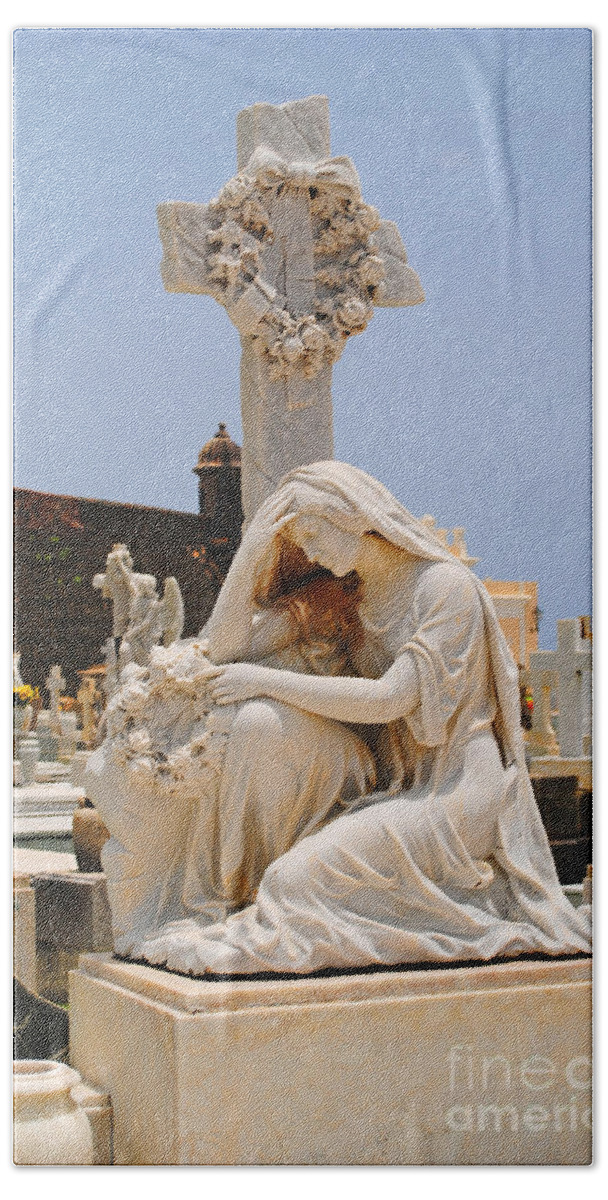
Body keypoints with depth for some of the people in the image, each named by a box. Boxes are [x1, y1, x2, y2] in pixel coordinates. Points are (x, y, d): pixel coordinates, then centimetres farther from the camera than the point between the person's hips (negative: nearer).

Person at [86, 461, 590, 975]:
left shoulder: (447, 586, -12)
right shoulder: (330, 592, 8)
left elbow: (389, 699, -22)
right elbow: (224, 647, 2)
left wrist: (265, 679, -20)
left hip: (451, 788, -7)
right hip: (378, 776, 7)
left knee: (298, 880, -29)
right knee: (259, 722, -20)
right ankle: (229, 892, -12)